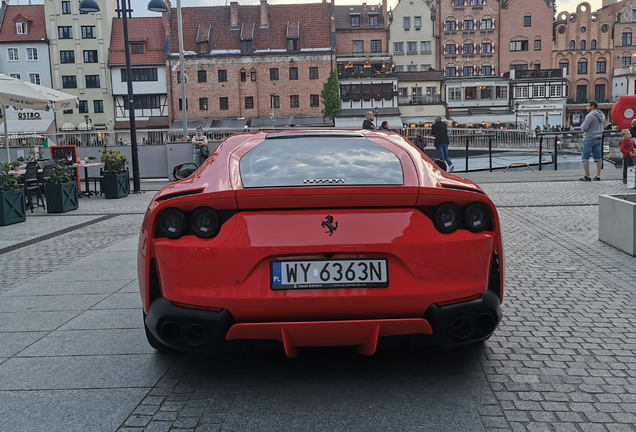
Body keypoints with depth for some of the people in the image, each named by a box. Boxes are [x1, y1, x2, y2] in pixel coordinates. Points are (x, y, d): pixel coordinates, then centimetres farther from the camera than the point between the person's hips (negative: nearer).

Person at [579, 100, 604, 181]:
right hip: (598, 138, 8)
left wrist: (582, 125, 0)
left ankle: (587, 176, -2)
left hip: (589, 139, -8)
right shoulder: (602, 115, 11)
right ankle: (598, 176, 13)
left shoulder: (590, 115, -17)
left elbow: (584, 128, -19)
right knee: (598, 157, 10)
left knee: (585, 158, -2)